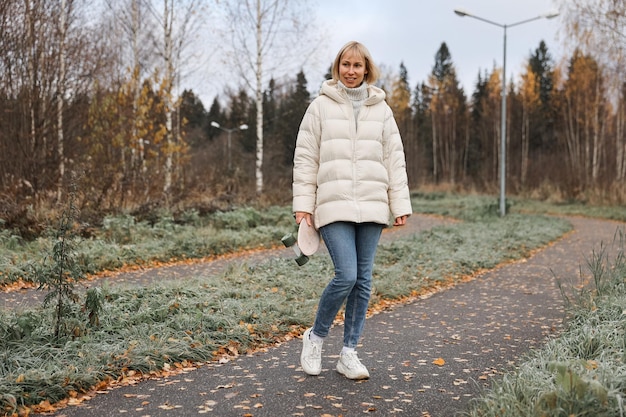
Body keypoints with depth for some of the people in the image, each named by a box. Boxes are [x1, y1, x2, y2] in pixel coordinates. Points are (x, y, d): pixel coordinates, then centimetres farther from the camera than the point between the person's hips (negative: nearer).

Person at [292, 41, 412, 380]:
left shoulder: (381, 110, 12)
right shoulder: (321, 106, 5)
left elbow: (394, 159, 10)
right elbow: (305, 158, 3)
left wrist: (400, 205, 4)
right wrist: (303, 204, -3)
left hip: (372, 206, 3)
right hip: (334, 206, -3)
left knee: (363, 279, 5)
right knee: (346, 275, -14)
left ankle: (348, 353, 16)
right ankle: (315, 336, 11)